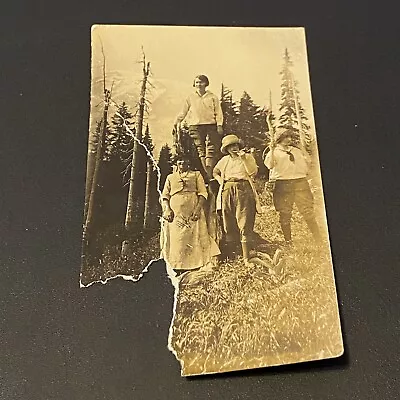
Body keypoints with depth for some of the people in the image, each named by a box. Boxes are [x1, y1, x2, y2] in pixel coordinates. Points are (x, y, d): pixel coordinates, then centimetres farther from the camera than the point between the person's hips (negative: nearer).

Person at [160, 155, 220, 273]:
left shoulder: (196, 175, 15)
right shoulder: (170, 177, 21)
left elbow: (203, 193, 4)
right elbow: (165, 195, 12)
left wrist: (198, 208, -11)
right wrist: (167, 209, -6)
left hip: (192, 212, -1)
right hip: (174, 213, 2)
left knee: (194, 237, -6)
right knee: (175, 239, -3)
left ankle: (194, 265, -1)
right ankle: (177, 267, 2)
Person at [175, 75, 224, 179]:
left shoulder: (212, 97, 12)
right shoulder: (190, 98, 17)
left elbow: (218, 112, 6)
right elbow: (183, 112, 17)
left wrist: (219, 125, -7)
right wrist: (177, 123, 8)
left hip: (211, 125, -1)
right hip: (195, 126, 1)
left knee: (211, 149, -9)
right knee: (201, 150, -6)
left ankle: (210, 174, -10)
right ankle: (208, 175, -6)